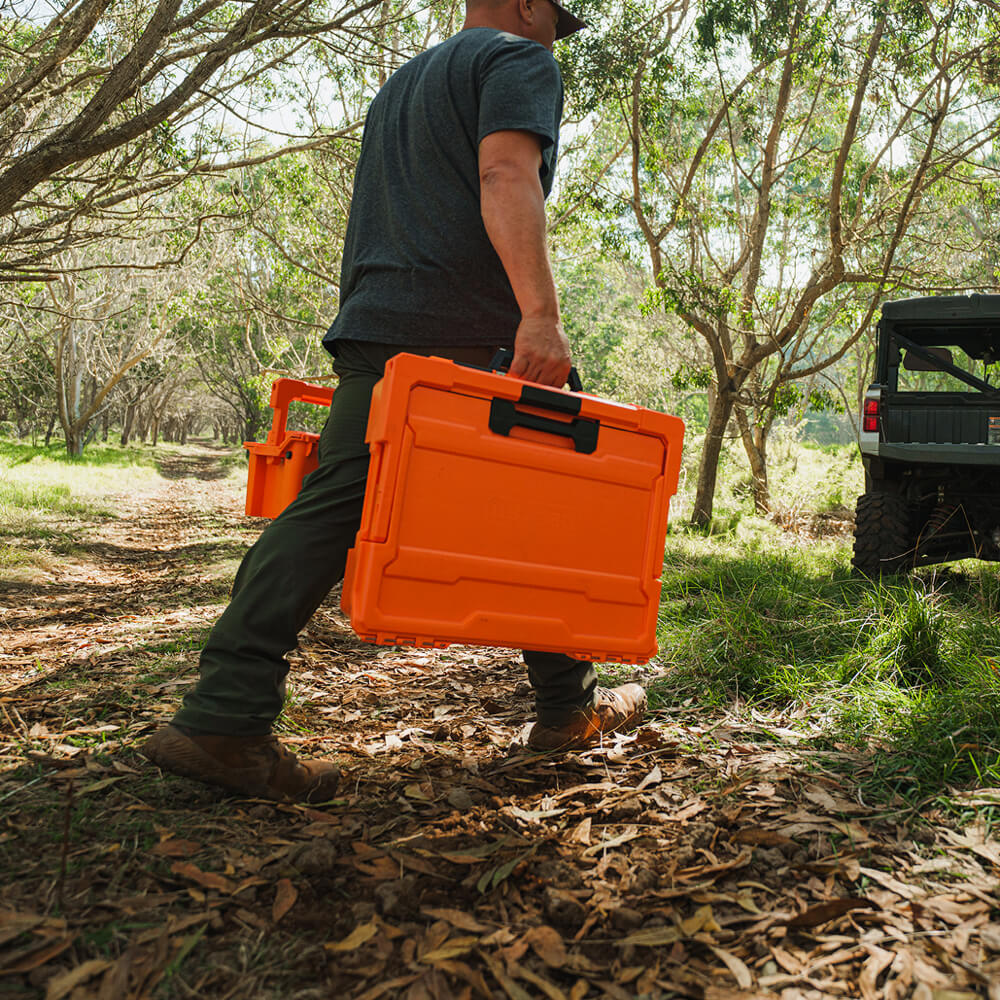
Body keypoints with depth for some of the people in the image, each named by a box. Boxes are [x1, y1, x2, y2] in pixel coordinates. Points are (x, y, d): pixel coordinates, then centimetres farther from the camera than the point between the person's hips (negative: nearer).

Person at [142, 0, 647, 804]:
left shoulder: (402, 82, 34)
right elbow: (506, 178, -14)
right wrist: (540, 313, -24)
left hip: (374, 330, 7)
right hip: (472, 338, -7)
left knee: (326, 513, -2)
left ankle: (224, 717, -8)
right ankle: (569, 710, 19)